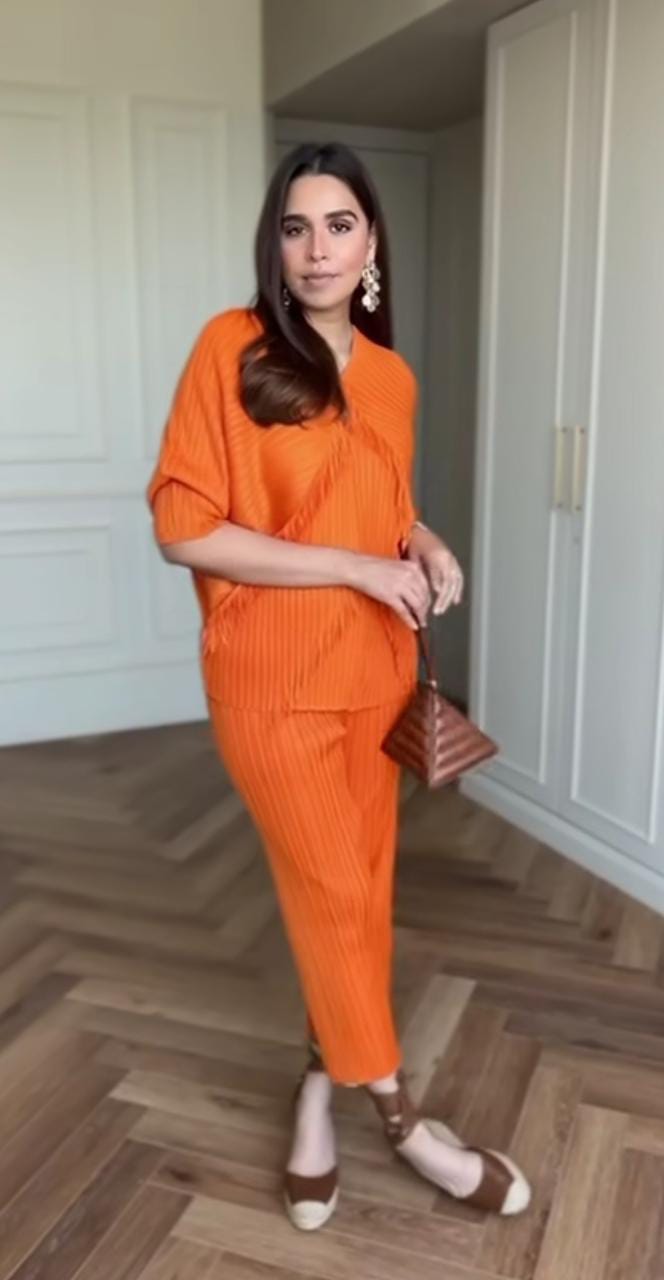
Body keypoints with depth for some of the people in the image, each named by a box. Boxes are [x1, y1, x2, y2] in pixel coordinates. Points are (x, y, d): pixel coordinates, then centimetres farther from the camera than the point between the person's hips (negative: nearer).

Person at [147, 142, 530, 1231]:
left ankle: (323, 1086, 38)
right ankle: (400, 1115, 28)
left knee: (364, 886, 14)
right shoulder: (231, 348, -10)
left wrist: (425, 548, -3)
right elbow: (183, 528, -16)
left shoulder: (392, 377, 7)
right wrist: (358, 566, -18)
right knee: (331, 893, 5)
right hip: (273, 680, -5)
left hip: (376, 671, 6)